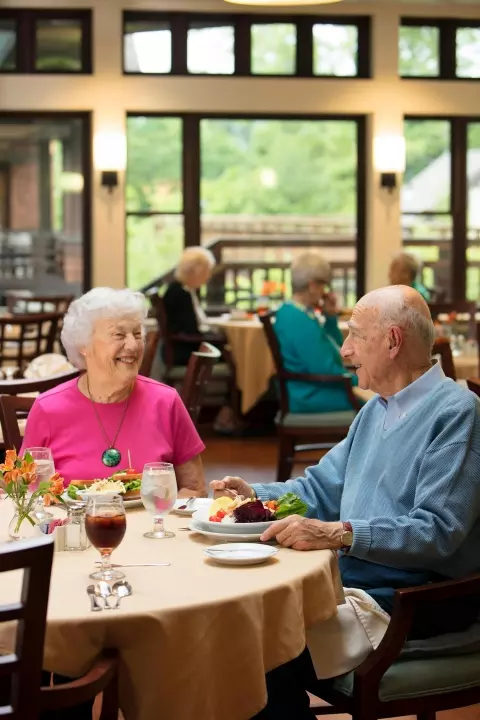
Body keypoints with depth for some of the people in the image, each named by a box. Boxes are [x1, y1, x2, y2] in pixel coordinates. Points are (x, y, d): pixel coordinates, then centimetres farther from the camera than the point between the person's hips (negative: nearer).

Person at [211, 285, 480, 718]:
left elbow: (437, 531, -23)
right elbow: (321, 487, 22)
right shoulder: (376, 410, 18)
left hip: (408, 602, -9)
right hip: (354, 581, 9)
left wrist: (340, 534, -29)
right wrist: (253, 495, 6)